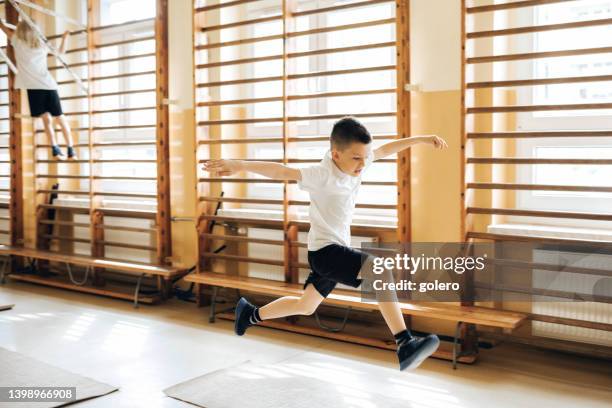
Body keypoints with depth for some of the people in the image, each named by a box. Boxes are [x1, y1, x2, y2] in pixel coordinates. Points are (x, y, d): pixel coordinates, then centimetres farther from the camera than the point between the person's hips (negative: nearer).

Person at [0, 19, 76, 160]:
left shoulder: (18, 42, 8)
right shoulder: (42, 45, 15)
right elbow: (61, 51, 32)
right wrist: (65, 37, 45)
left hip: (34, 87, -2)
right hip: (49, 85, 3)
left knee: (46, 118, -1)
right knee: (60, 117, 9)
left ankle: (55, 148, -16)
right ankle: (71, 149, 4)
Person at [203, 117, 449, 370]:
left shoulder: (354, 161, -2)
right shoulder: (324, 175, -24)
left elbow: (384, 150, 14)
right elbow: (282, 171, -37)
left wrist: (419, 139, 16)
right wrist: (240, 165, -49)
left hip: (336, 249, 9)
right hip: (325, 250, -9)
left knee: (305, 306, 25)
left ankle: (250, 314, 44)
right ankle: (405, 345, -31)